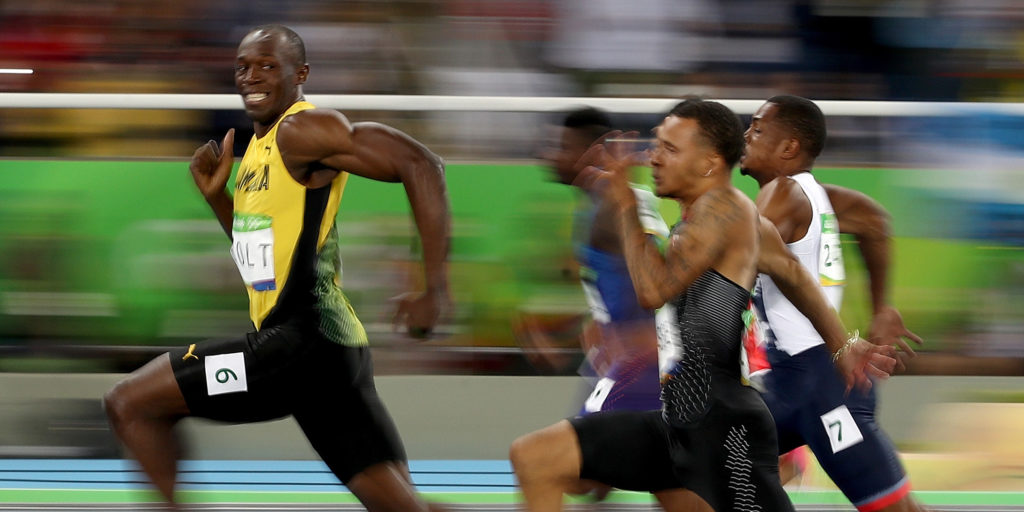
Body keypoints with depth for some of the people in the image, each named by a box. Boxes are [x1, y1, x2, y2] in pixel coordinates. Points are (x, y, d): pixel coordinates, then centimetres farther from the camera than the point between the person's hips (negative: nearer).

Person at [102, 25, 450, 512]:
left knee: (129, 404, -5)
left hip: (302, 340, -10)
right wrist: (215, 195, 14)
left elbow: (420, 164, -20)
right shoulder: (258, 146, 18)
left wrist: (435, 290, -22)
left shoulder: (304, 130, -11)